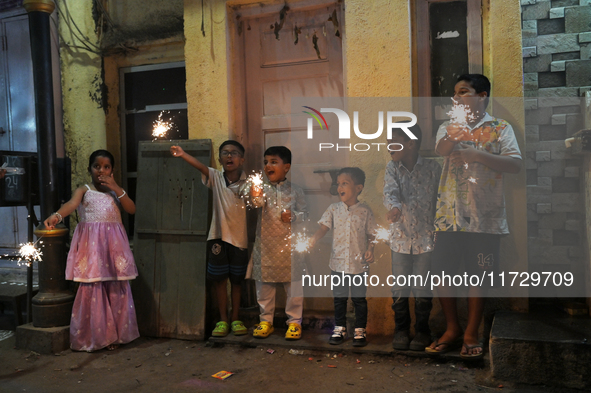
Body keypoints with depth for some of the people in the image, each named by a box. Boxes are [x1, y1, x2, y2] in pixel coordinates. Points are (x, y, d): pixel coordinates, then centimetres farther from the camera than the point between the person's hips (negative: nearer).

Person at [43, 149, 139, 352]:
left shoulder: (115, 192, 19)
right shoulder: (84, 190, 7)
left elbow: (132, 209, 4)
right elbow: (72, 203, -15)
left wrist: (116, 188, -5)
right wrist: (57, 215, -37)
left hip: (114, 245, 3)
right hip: (91, 244, -3)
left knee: (116, 290, 2)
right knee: (92, 288, -7)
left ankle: (113, 334, 13)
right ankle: (91, 336, 6)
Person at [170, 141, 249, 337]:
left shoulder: (247, 182, -3)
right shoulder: (216, 177, -3)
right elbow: (200, 166, -20)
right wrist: (183, 155, -35)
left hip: (239, 237, 0)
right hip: (218, 236, 1)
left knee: (237, 280, 10)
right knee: (219, 279, 6)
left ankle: (235, 319, 24)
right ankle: (223, 319, 20)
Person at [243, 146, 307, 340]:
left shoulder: (295, 190, 0)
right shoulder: (262, 188, 1)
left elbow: (305, 213, 2)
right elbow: (258, 202, -17)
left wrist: (293, 216, -18)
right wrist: (254, 196, -39)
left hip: (289, 245, -1)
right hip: (265, 245, 2)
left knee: (293, 284, 5)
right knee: (264, 284, 11)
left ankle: (294, 322, 19)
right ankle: (266, 320, 25)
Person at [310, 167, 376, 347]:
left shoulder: (365, 211, -4)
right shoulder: (334, 209, 0)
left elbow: (371, 234, 1)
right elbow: (323, 228, -4)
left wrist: (370, 249, -15)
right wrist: (312, 241, -20)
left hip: (359, 263, -2)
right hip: (338, 262, 2)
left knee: (359, 298, 10)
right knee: (339, 298, 14)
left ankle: (360, 330, 25)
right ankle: (340, 328, 29)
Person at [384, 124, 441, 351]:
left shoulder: (432, 168, -6)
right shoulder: (392, 168, -2)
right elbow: (390, 191, -19)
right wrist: (394, 207, -41)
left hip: (425, 238, -2)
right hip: (400, 238, 2)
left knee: (423, 289, 8)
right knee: (399, 287, 10)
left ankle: (422, 330, 27)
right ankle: (401, 328, 28)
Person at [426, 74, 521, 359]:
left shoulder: (500, 128, 6)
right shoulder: (448, 127, 14)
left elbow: (515, 164, -7)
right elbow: (442, 150, -8)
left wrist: (479, 155, -14)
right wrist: (458, 129, -20)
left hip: (485, 215, -2)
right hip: (450, 213, 3)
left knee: (478, 275, 4)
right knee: (441, 271, 2)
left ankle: (472, 334, 18)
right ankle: (452, 330, 19)